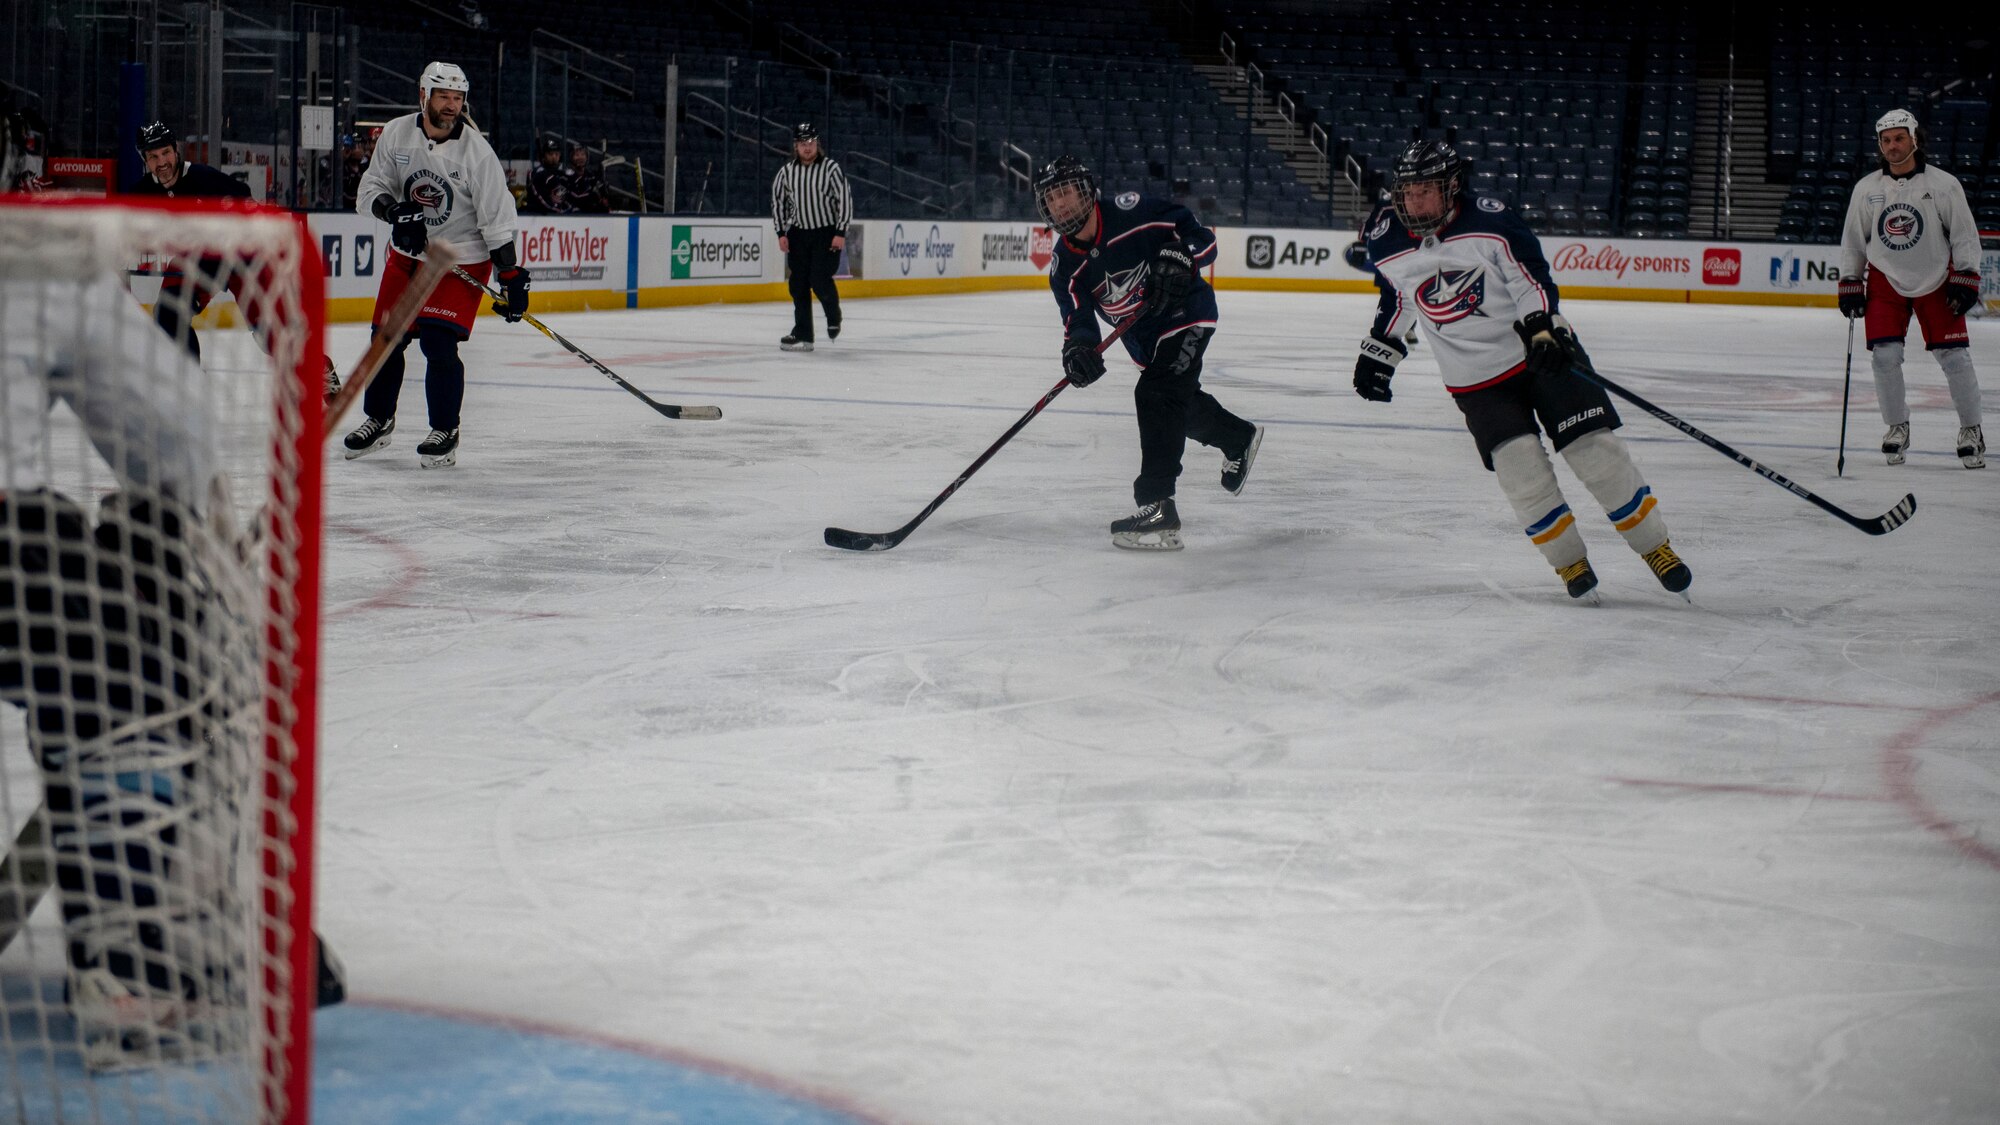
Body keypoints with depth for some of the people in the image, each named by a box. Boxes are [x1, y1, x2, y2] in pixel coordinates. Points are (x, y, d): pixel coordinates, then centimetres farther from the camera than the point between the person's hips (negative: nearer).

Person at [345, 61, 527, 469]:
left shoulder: (476, 151, -17)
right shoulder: (396, 135, -7)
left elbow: (496, 216, -14)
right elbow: (372, 188, -1)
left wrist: (511, 276, -17)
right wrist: (396, 211, -23)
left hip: (461, 257, -4)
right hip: (407, 252, 4)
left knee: (438, 343, -14)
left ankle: (445, 431, 1)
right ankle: (378, 419, 29)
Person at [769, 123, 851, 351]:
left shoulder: (830, 168, -10)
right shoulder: (786, 171, 1)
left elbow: (845, 199, -9)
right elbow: (778, 201, 10)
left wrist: (840, 233, -13)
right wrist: (781, 233, 4)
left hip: (827, 233, -4)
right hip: (798, 233, 4)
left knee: (820, 280, -14)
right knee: (799, 284, 1)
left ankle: (833, 317, 16)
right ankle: (802, 334, 6)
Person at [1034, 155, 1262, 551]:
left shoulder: (1132, 213, -24)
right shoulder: (1064, 266, -8)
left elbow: (1201, 237, -19)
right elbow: (1077, 320, -15)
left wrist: (1177, 257, -39)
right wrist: (1078, 349, -37)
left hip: (1186, 313, -7)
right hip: (1143, 337, 7)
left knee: (1157, 395, -23)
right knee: (1180, 401, 23)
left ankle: (1158, 511, -28)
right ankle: (1239, 439, 56)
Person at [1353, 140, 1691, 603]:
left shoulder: (1490, 222, -17)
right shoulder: (1387, 245, -4)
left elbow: (1531, 278, -15)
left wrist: (1544, 328, -27)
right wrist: (1378, 350, 19)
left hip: (1539, 352, -2)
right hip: (1475, 379, 2)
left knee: (1596, 449, -6)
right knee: (1519, 464, -15)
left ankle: (1656, 547, 8)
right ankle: (1570, 562, 3)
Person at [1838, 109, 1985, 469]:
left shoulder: (1943, 184, -10)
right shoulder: (1866, 189, -3)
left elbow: (1965, 234, -5)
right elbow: (1853, 239, 6)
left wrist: (1966, 279, -12)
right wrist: (1849, 284, 3)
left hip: (1936, 281, -2)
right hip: (1885, 281, 2)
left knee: (1953, 356, -4)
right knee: (1884, 355, -8)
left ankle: (1971, 430, 9)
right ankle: (1897, 427, 8)